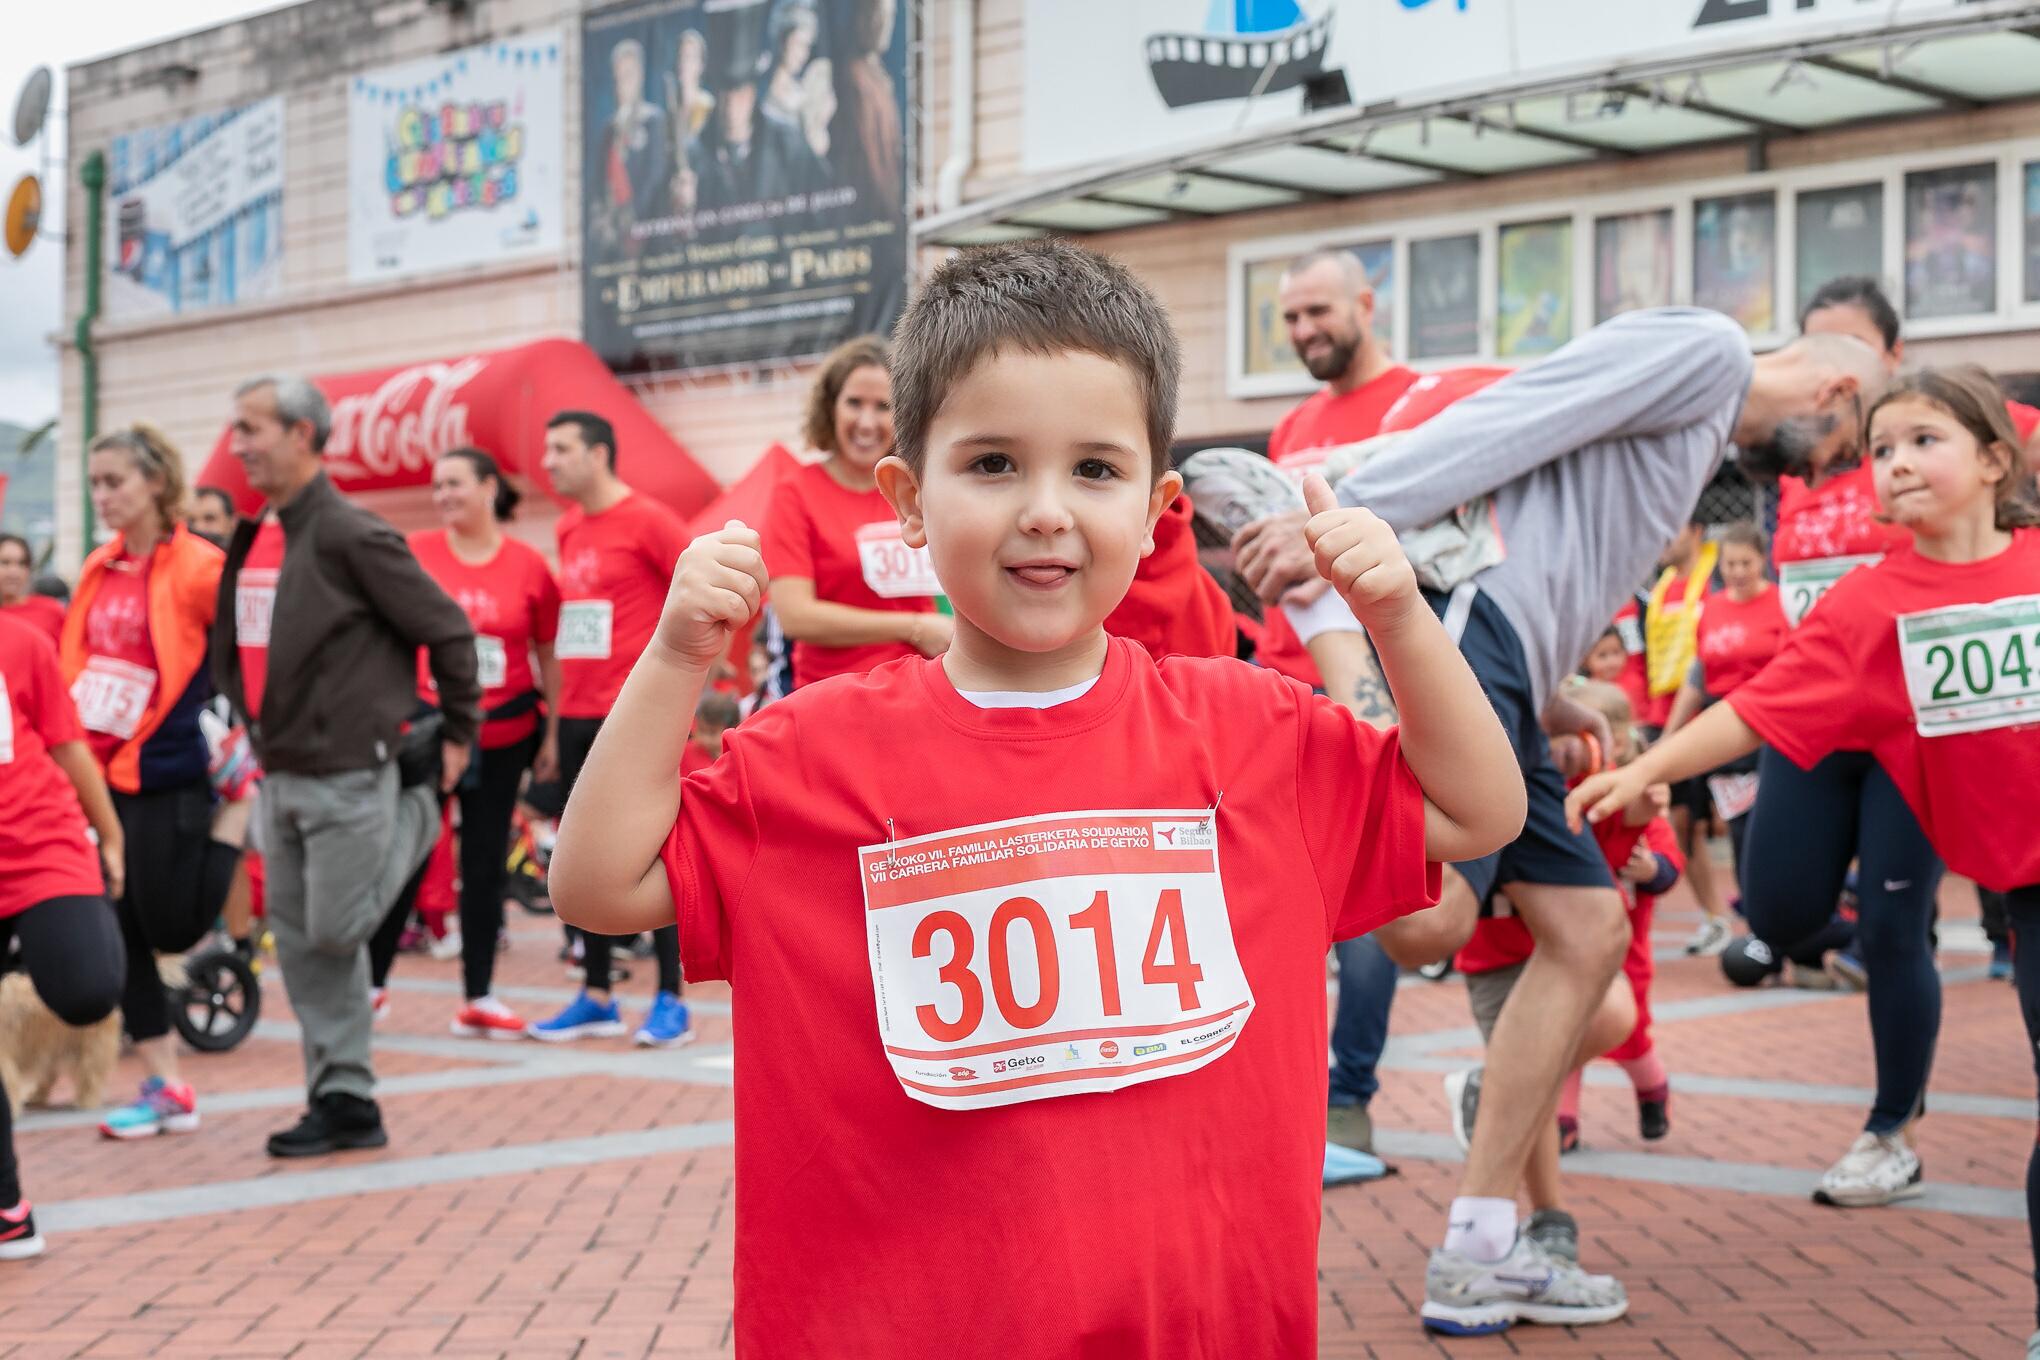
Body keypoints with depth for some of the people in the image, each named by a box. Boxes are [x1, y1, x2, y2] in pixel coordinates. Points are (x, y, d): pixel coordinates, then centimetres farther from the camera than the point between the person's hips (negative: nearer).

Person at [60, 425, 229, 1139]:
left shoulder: (198, 568, -10)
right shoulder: (99, 569, 9)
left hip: (165, 775, -6)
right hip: (101, 771, 6)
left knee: (174, 928, -4)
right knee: (121, 932, 5)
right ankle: (165, 1087, 14)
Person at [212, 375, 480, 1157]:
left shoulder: (349, 535, -14)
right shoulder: (254, 538, 9)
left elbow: (447, 630, -11)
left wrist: (456, 735, -4)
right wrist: (259, 730, 17)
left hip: (348, 772, -8)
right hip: (281, 774, 8)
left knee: (336, 929, -3)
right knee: (299, 939, 7)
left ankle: (420, 809, 21)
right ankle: (344, 1101, 14)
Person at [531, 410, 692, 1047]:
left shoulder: (646, 520, -9)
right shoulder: (568, 530, 14)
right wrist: (558, 705, 15)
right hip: (579, 713, 8)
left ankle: (670, 1001, 1)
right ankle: (596, 998, 17)